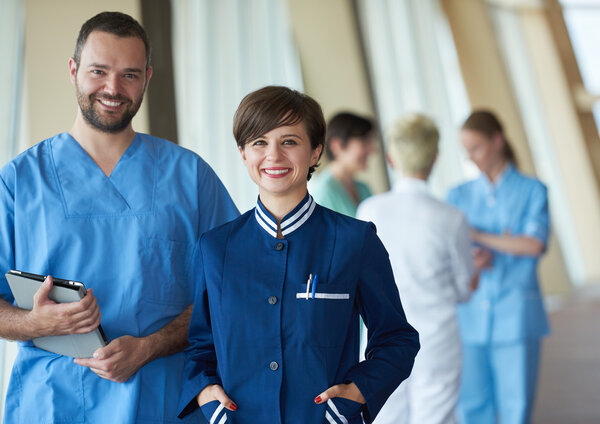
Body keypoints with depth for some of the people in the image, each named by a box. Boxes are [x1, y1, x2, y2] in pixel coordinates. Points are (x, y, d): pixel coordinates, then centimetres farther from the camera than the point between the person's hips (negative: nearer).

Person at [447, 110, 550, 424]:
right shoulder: (459, 196, 10)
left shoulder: (532, 190, 3)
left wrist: (479, 236, -9)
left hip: (516, 314, -2)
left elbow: (535, 245, -11)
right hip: (471, 314, 2)